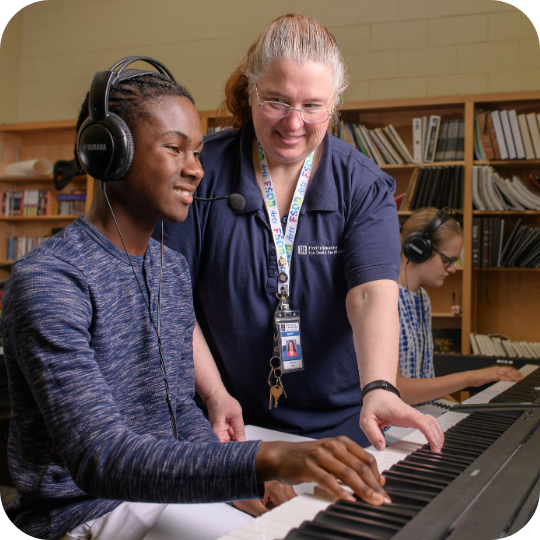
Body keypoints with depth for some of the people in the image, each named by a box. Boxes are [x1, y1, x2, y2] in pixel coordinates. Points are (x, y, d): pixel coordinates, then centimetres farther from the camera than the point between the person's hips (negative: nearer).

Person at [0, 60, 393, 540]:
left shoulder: (174, 269, 7)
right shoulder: (45, 282, -21)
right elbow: (99, 459, -31)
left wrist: (245, 483, -4)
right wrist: (262, 462, -42)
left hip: (164, 485, 7)